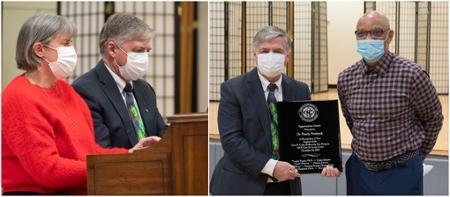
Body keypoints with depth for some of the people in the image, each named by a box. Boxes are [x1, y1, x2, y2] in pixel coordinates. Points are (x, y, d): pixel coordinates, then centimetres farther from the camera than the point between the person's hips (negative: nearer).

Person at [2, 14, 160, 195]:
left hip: (74, 191, 8)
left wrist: (128, 154, 0)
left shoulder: (64, 89, 14)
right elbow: (47, 168, -18)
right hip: (38, 191, -8)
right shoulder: (21, 98, -13)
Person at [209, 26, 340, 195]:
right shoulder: (233, 89, -6)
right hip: (243, 185, -3)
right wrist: (271, 166, -23)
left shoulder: (300, 91, 6)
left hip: (285, 186, 4)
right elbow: (231, 138, -14)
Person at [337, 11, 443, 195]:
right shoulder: (345, 79, -1)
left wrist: (417, 155, 9)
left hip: (401, 171, -4)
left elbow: (433, 119, 1)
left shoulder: (411, 74, -12)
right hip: (360, 169, 4)